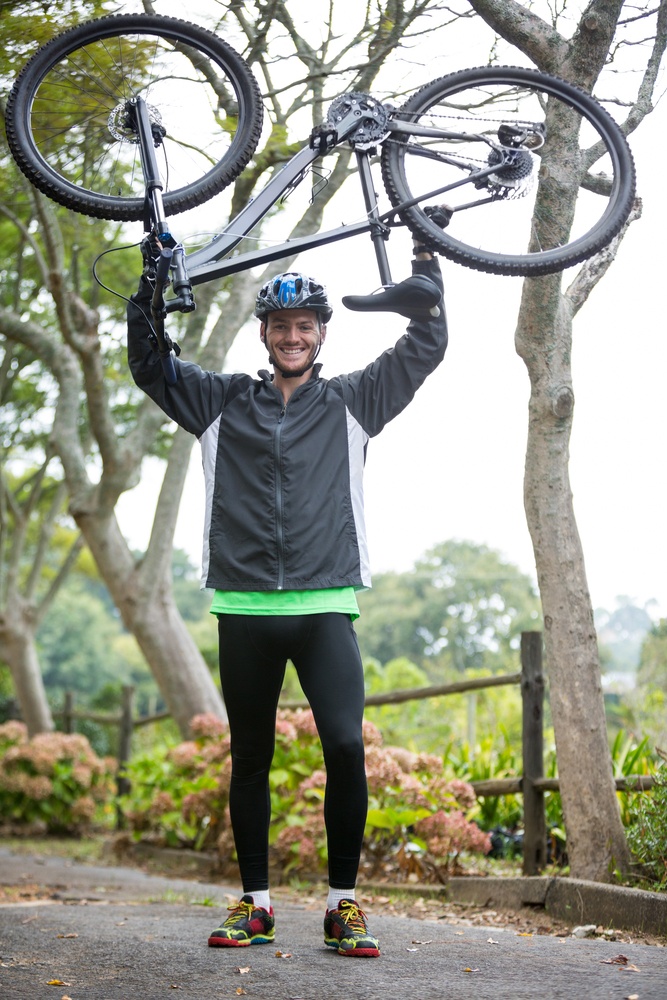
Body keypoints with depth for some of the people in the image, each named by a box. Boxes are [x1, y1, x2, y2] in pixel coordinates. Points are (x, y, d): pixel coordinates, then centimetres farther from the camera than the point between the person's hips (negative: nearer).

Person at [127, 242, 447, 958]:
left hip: (324, 607, -2)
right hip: (243, 609, 2)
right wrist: (150, 291, -2)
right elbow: (148, 364, 10)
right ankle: (255, 904, 17)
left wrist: (427, 270, 1)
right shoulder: (223, 403, 13)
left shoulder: (352, 402, 11)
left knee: (346, 745, -16)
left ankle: (343, 905, -5)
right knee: (250, 759, 7)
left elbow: (426, 348, 9)